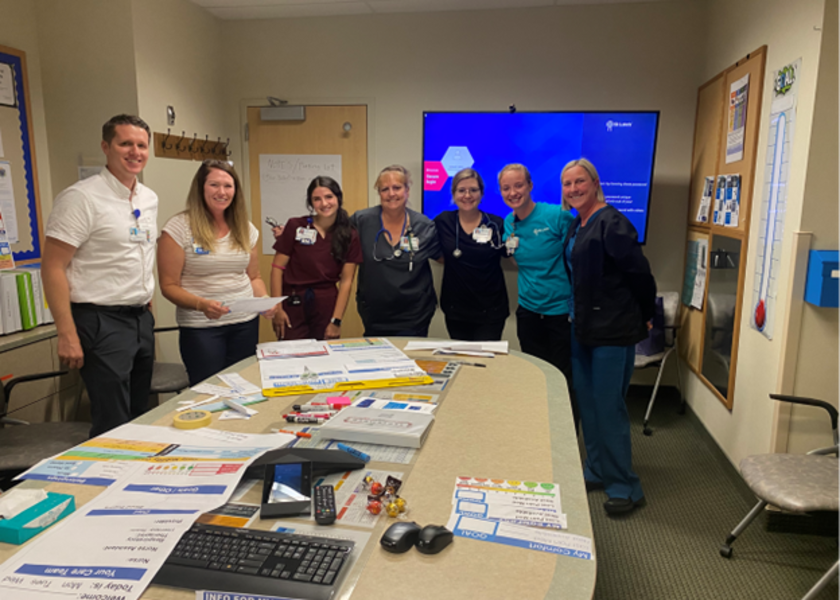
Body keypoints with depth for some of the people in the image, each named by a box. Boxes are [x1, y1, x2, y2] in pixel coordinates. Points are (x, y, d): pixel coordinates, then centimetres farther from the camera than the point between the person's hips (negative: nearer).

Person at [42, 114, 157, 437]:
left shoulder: (149, 198, 11)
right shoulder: (82, 197, -12)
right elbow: (52, 268, -14)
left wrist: (146, 304, 15)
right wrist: (67, 335, -18)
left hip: (142, 318, 7)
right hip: (102, 322, -7)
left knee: (140, 419, 16)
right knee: (113, 428, -2)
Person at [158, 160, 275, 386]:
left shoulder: (246, 229, 8)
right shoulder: (179, 227, -7)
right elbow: (169, 286, -8)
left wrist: (265, 300, -4)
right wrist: (201, 304, -24)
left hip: (246, 323, 4)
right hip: (201, 327, -4)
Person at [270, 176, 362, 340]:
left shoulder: (350, 236, 2)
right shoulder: (296, 226, -2)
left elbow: (346, 281, 0)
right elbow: (278, 267, 0)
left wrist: (336, 321, -5)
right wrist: (277, 308, -6)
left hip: (327, 307, 1)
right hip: (293, 307, -1)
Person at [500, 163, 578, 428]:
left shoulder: (558, 215, -13)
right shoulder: (508, 224, 4)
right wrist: (511, 246, 1)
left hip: (562, 311, -5)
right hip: (529, 311, 5)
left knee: (565, 380, 6)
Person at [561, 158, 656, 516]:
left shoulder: (611, 223, -17)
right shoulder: (577, 225, 12)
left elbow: (640, 274, -17)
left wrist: (644, 317, -6)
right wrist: (577, 312, 15)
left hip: (613, 330, -9)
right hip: (584, 326, 9)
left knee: (608, 406, -3)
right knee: (587, 402, 15)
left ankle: (625, 487, 12)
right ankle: (596, 471, 30)